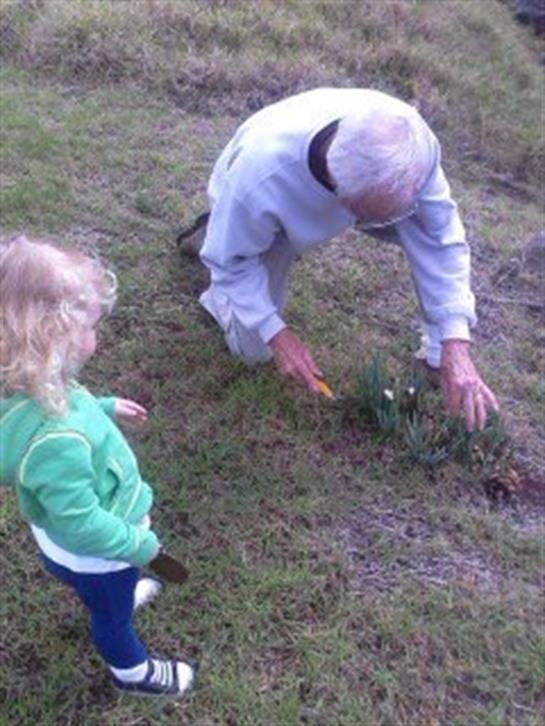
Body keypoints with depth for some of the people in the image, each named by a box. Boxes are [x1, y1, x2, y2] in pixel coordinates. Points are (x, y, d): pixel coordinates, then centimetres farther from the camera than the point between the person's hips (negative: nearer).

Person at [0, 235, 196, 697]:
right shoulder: (56, 442, -47)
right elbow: (83, 526, -34)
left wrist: (106, 408, 8)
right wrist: (139, 545, -18)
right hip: (93, 553, -7)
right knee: (112, 615, 26)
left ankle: (125, 595, 71)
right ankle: (133, 672, 55)